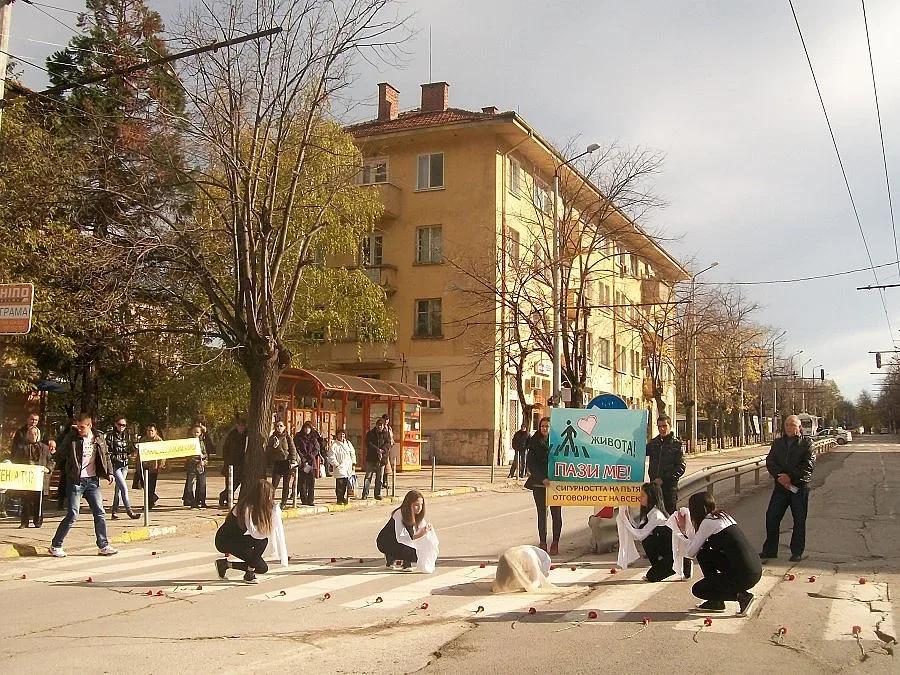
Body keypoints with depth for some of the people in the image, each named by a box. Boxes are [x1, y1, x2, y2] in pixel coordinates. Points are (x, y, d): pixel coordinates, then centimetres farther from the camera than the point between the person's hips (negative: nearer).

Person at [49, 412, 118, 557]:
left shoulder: (98, 439, 5)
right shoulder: (71, 439, -5)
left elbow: (106, 456, 17)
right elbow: (59, 456, 4)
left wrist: (109, 472, 9)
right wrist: (66, 471, 3)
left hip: (92, 480, 4)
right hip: (75, 481, -4)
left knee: (100, 513, 3)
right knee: (73, 514, -6)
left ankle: (104, 546, 10)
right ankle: (55, 546, 6)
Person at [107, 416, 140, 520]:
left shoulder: (126, 436, 11)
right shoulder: (110, 435, -7)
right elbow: (106, 451, -9)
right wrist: (116, 458, -16)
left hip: (125, 465, 6)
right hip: (115, 464, -6)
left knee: (119, 488, 9)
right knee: (124, 487, -13)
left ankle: (114, 512, 17)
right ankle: (129, 511, -9)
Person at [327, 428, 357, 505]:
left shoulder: (348, 443, 15)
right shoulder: (334, 445, -3)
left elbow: (352, 453, 23)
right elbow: (331, 457, -5)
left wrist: (353, 463, 15)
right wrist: (336, 464, -11)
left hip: (348, 467, 5)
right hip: (339, 467, -5)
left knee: (346, 484, 6)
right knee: (340, 484, -7)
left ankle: (343, 497, 18)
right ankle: (339, 499, 1)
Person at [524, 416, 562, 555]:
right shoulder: (534, 443, 4)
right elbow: (531, 464, -1)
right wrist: (543, 479, -12)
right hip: (539, 482, 1)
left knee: (556, 513, -1)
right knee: (541, 513, 3)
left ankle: (555, 543, 6)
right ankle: (542, 543, 8)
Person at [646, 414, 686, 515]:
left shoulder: (677, 444, -2)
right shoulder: (653, 443, 11)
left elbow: (681, 467, -8)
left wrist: (663, 479, -14)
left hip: (669, 485, -4)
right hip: (654, 484, 4)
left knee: (670, 513, -1)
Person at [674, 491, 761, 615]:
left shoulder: (708, 522, -8)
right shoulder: (722, 516, 16)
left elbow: (690, 553, -1)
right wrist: (682, 531, 28)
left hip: (744, 576, -8)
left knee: (697, 590, 8)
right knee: (704, 554, 18)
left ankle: (741, 596, -2)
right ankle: (716, 602, 20)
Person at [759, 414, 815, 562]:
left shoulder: (806, 442, 1)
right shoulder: (777, 443, 13)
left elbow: (808, 464, -10)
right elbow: (770, 462, 3)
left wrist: (790, 476, -17)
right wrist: (779, 476, -14)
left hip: (800, 486, -3)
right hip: (781, 486, 4)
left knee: (799, 521, 4)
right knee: (771, 517, 2)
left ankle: (797, 552, 15)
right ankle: (770, 550, 13)